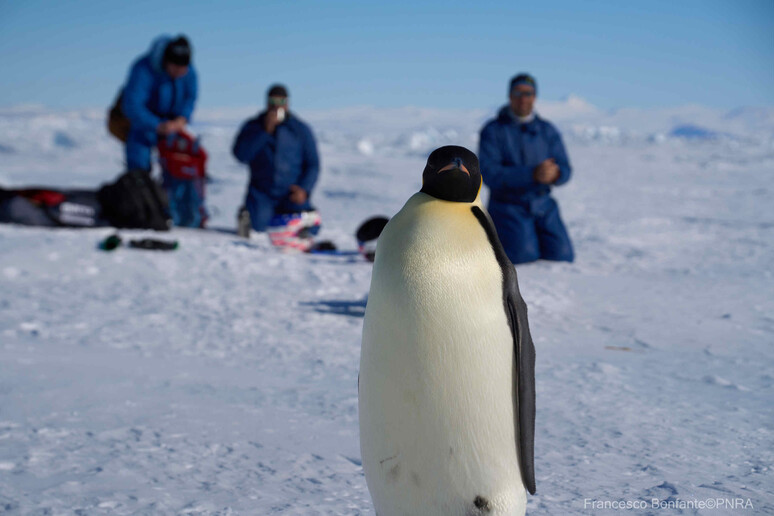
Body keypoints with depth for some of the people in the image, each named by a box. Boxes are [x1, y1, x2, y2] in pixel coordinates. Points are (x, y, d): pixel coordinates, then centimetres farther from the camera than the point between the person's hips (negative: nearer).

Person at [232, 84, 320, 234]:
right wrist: (265, 131, -17)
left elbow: (313, 164, 4)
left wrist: (304, 189, -13)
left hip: (291, 195, 0)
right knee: (255, 229, -25)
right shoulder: (253, 126, 5)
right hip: (262, 193, 0)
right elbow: (241, 155, -11)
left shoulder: (301, 130, 5)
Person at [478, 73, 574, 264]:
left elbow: (565, 171, 0)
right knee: (524, 256, -22)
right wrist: (533, 174, -31)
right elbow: (490, 174, -20)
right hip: (508, 207, -4)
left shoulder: (548, 131, 5)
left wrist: (555, 173, -27)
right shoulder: (493, 131, -8)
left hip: (544, 206, 4)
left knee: (562, 255, -11)